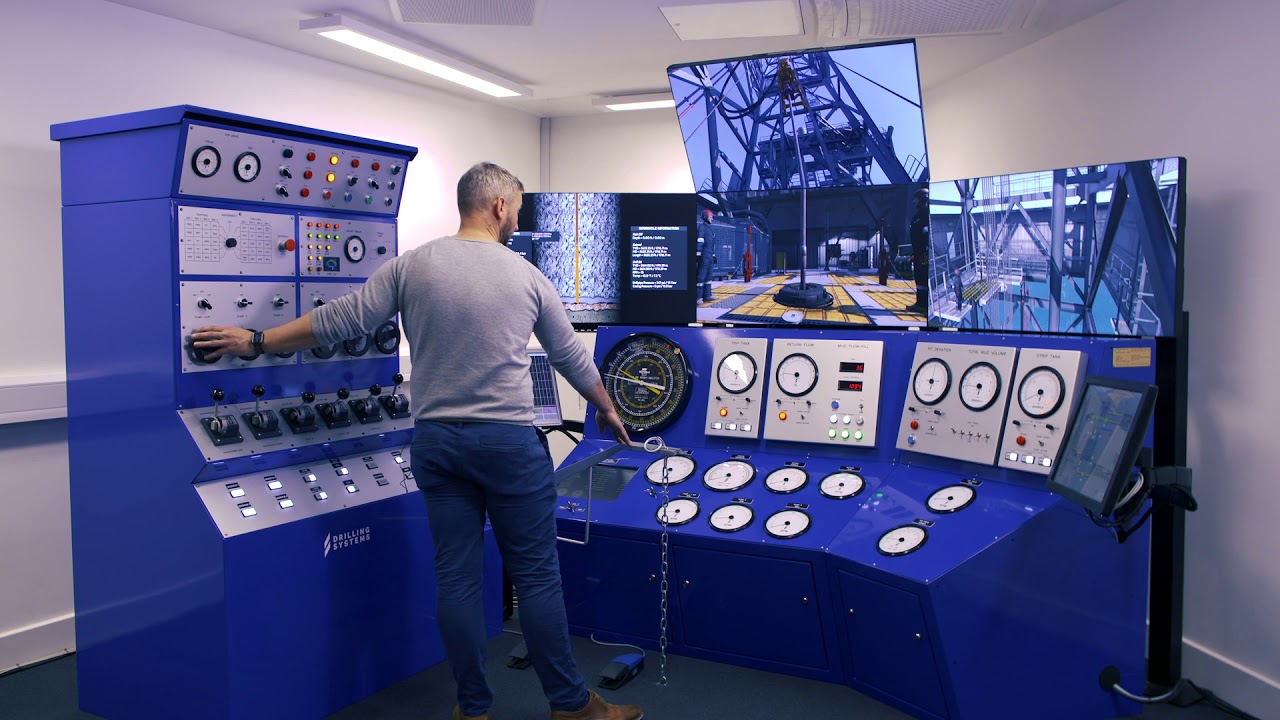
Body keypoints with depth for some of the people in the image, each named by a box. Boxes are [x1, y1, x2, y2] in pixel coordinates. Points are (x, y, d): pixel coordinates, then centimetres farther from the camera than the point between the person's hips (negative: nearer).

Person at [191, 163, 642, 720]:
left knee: (456, 576, 10)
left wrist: (256, 342, 11)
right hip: (508, 442, -2)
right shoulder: (527, 276, 0)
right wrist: (606, 409, 27)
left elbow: (340, 322, -1)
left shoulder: (411, 266, 0)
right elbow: (571, 356, 11)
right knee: (536, 575, 6)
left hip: (436, 439, 3)